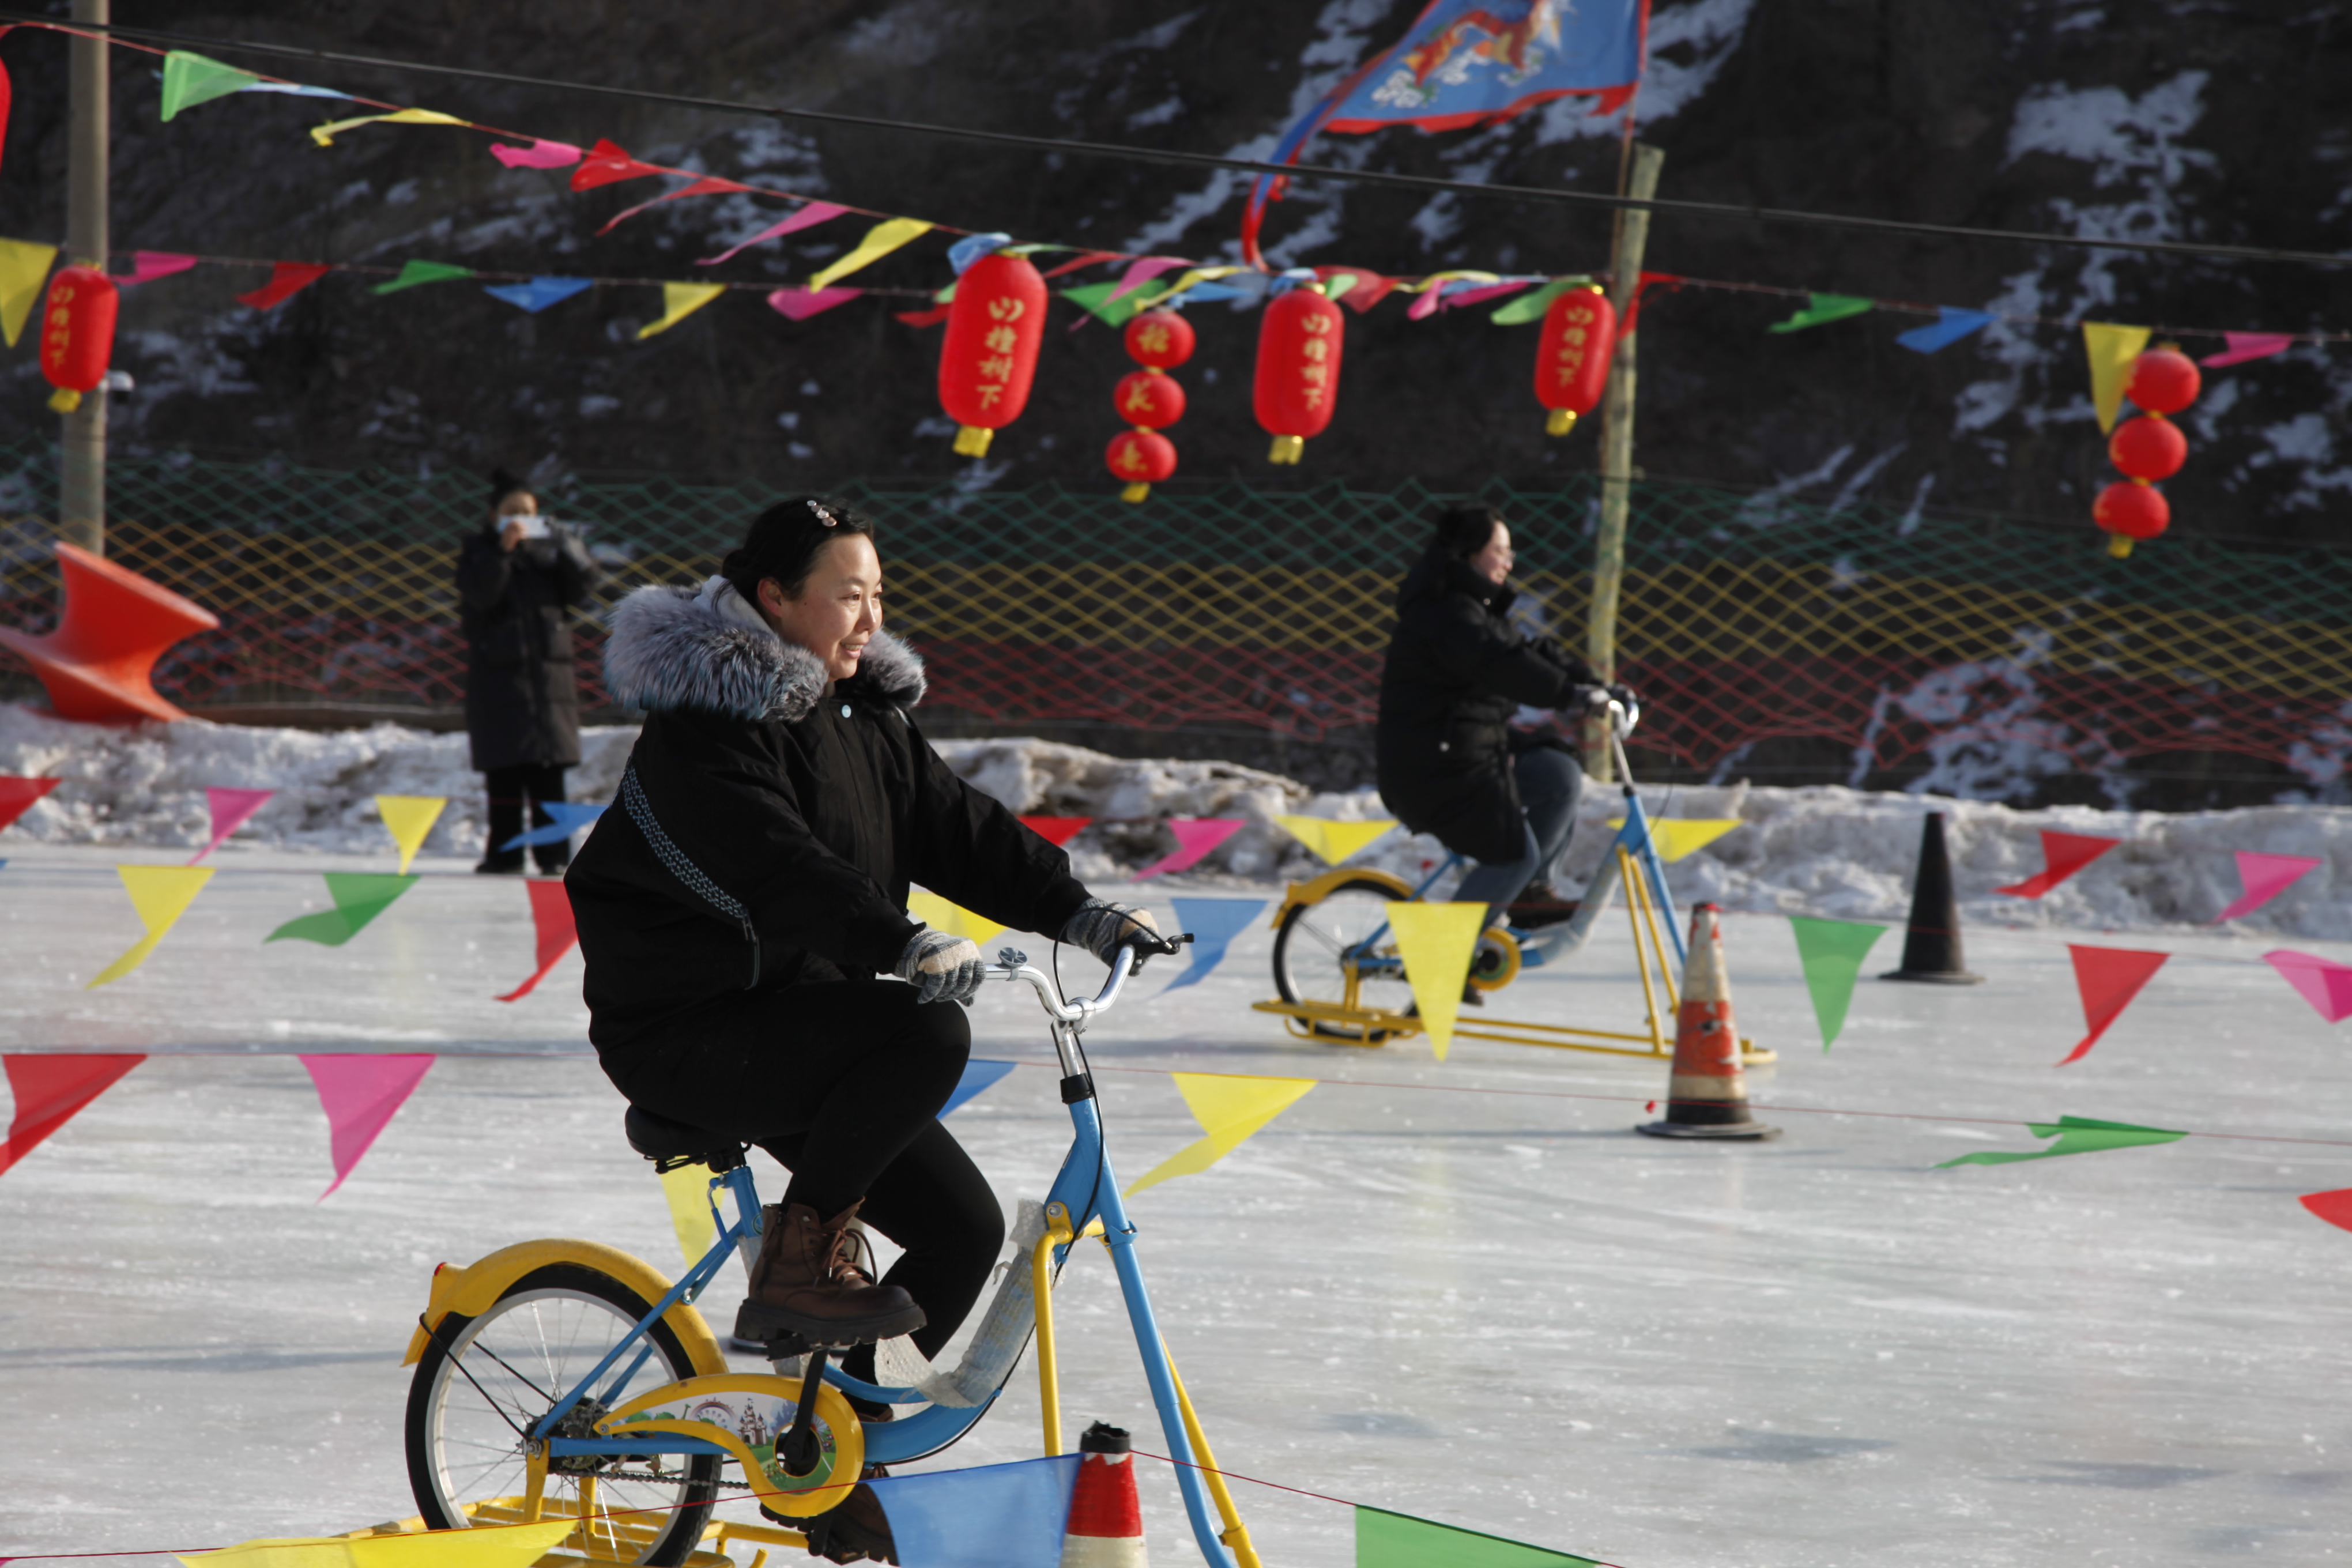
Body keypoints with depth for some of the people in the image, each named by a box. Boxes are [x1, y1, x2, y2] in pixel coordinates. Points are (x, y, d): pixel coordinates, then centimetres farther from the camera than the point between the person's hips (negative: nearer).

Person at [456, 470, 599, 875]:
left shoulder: (548, 549, 12)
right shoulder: (479, 549, 5)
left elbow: (582, 592, 2)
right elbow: (480, 594, -13)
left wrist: (569, 550, -11)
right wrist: (502, 550, -22)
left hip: (549, 670, 2)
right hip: (498, 672, -2)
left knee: (548, 768, -3)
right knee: (503, 768, -1)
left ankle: (553, 853, -3)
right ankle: (504, 853, 3)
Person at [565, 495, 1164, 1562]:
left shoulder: (865, 714, 12)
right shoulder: (706, 721, -17)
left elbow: (958, 827, 8)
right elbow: (778, 865, -31)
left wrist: (1077, 911, -6)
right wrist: (904, 945, -43)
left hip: (800, 1017, 9)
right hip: (686, 1029, -9)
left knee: (963, 1225, -2)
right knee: (929, 1035, -30)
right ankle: (796, 1264, -17)